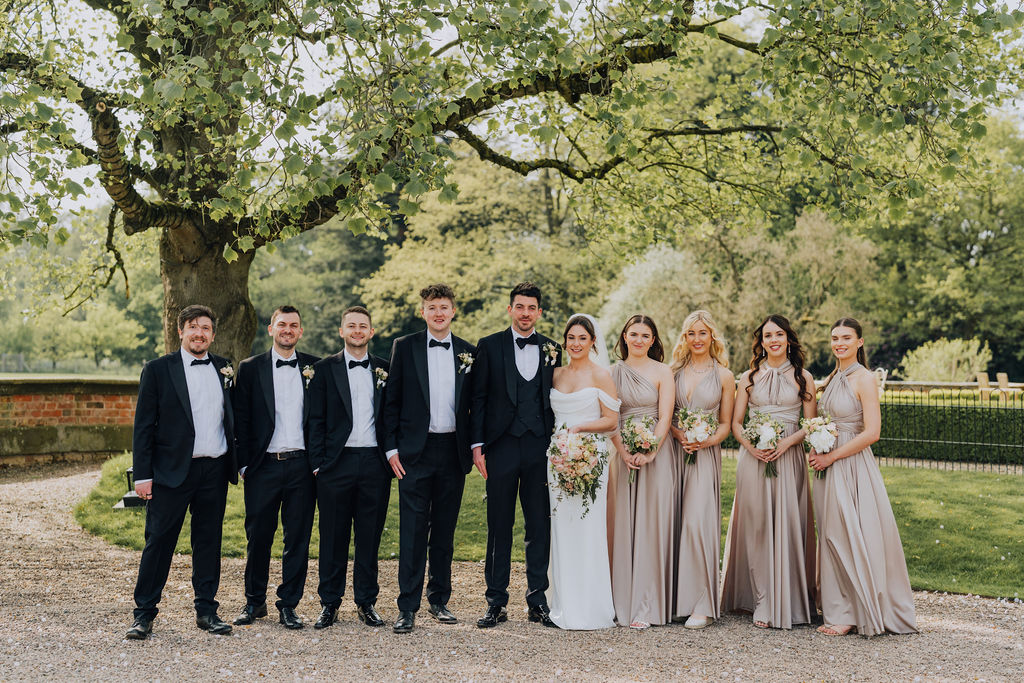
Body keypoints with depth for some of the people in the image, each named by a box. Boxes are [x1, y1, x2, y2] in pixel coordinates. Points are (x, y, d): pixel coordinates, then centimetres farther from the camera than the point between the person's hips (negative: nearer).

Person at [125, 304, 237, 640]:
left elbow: (233, 419, 15)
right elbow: (144, 426, -3)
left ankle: (206, 610, 19)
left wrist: (238, 462, 8)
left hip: (215, 471, 3)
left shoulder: (224, 369, 10)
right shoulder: (158, 369, -1)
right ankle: (144, 614, 11)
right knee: (158, 541, 2)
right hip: (172, 471, -3)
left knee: (209, 541, 9)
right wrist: (142, 474, -8)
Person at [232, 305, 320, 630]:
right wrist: (244, 464, -2)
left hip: (302, 466, 1)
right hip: (263, 466, -1)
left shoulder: (315, 368, 7)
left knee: (298, 538, 4)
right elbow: (240, 420, 4)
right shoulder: (250, 369, 4)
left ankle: (289, 604, 16)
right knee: (258, 536, 7)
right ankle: (254, 601, 23)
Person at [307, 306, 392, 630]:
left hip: (375, 464, 2)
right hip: (336, 464, -1)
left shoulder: (385, 370, 10)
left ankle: (366, 603, 17)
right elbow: (316, 421, 2)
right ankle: (330, 603, 15)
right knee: (333, 536, 4)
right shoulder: (324, 369, 5)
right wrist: (317, 463, -4)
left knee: (370, 536, 6)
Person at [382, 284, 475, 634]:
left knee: (445, 530, 11)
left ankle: (439, 599, 22)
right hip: (415, 451, -2)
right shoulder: (404, 347, 2)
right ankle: (407, 607, 3)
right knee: (412, 530, -3)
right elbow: (391, 401, 2)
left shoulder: (468, 352, 8)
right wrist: (392, 448, -4)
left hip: (454, 451, 2)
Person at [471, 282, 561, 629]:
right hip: (501, 446, -2)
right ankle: (496, 602, 13)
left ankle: (537, 600, 16)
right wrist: (477, 445, -5)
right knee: (499, 526, 4)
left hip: (540, 447, 2)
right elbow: (478, 398, 2)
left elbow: (555, 401, 11)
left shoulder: (552, 349, 9)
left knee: (540, 526, 5)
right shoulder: (489, 346, 3)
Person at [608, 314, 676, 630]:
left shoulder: (662, 372, 3)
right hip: (622, 454, 2)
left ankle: (646, 607, -2)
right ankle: (622, 601, 9)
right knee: (622, 526, 2)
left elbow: (665, 417, -3)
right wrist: (623, 451, -10)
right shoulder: (613, 372, 9)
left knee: (650, 526, -4)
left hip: (655, 454, -2)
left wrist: (650, 452, -16)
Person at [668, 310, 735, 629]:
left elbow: (726, 424, 7)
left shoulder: (724, 376, 6)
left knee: (698, 523, -12)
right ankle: (675, 598, 10)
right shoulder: (674, 372, 10)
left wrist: (708, 440, -12)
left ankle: (702, 604, -6)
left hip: (705, 455, -2)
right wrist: (680, 435, -8)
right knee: (673, 523, 0)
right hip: (674, 451, 2)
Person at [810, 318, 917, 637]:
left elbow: (871, 433, -17)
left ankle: (852, 614, 5)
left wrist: (830, 457, -14)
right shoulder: (833, 377, 14)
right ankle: (837, 610, 17)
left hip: (852, 467, -8)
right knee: (832, 537, 9)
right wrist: (817, 449, 3)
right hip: (829, 467, 8)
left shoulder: (864, 378, -10)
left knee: (851, 537, -4)